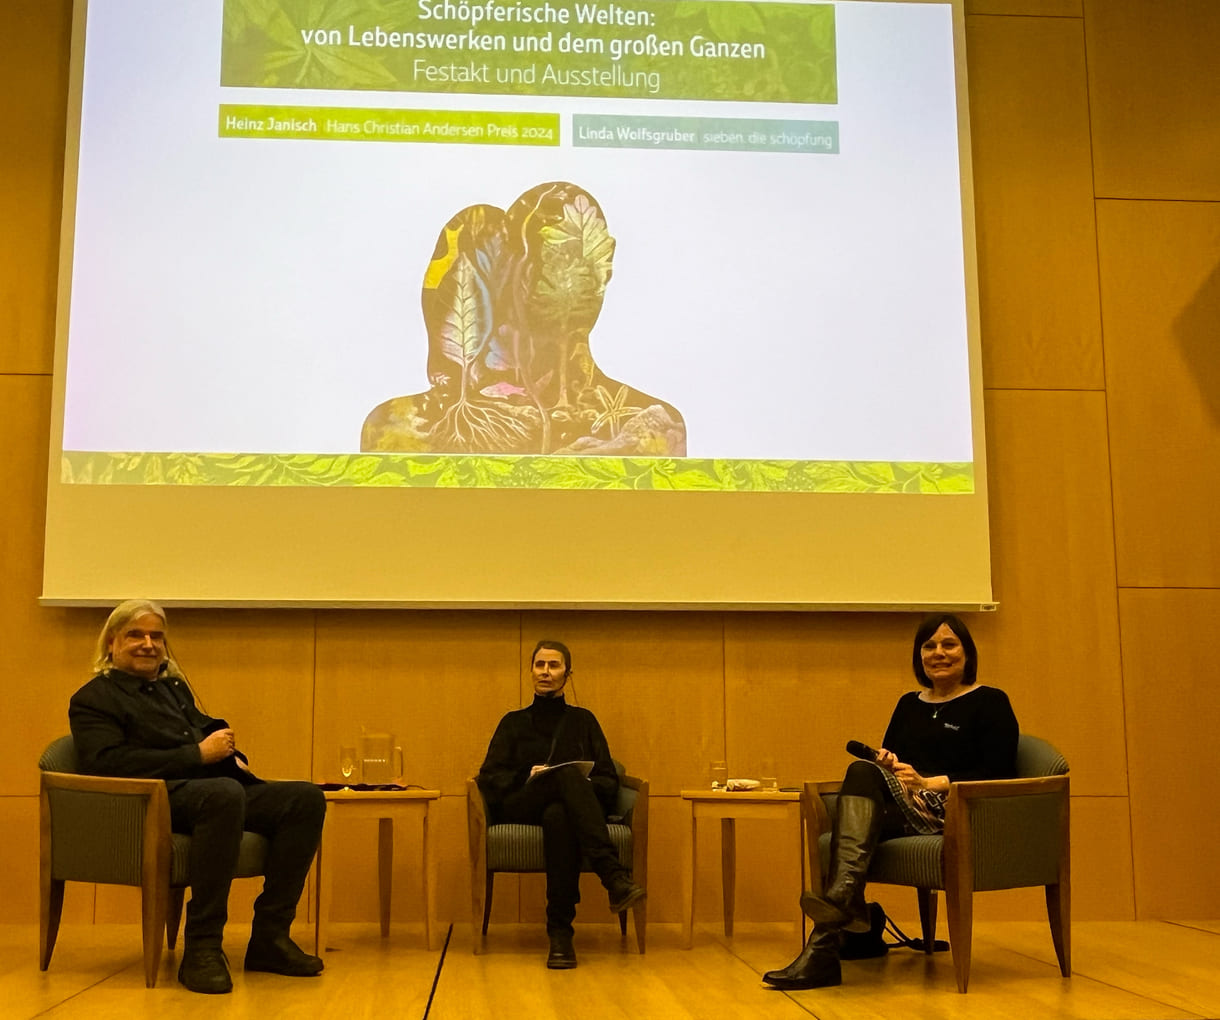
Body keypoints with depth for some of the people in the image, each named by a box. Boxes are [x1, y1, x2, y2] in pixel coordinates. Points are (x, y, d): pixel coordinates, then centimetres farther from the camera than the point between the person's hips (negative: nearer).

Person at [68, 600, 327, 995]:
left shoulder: (175, 687, 28)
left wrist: (229, 751, 10)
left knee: (306, 798, -16)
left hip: (222, 787, 8)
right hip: (157, 799, -8)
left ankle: (269, 938, -12)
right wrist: (198, 754, -14)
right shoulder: (92, 699, 5)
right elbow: (108, 763, -11)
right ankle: (201, 949, -33)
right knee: (225, 792, -40)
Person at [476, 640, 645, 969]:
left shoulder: (583, 720, 23)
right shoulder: (514, 722, 23)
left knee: (558, 816, -42)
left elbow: (609, 781, 15)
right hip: (522, 808, -1)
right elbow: (489, 777, 9)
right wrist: (527, 778, -12)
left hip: (573, 806, 1)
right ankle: (614, 876, -53)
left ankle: (560, 931, -46)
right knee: (567, 773, -38)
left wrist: (587, 786, -10)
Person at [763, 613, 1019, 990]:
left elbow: (999, 776, -5)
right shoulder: (909, 704, 24)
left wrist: (928, 782, -13)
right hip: (904, 812, 5)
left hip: (956, 814, -5)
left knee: (863, 773, -29)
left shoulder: (990, 703, 5)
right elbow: (887, 753, 24)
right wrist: (886, 762, -2)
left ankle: (842, 896, -46)